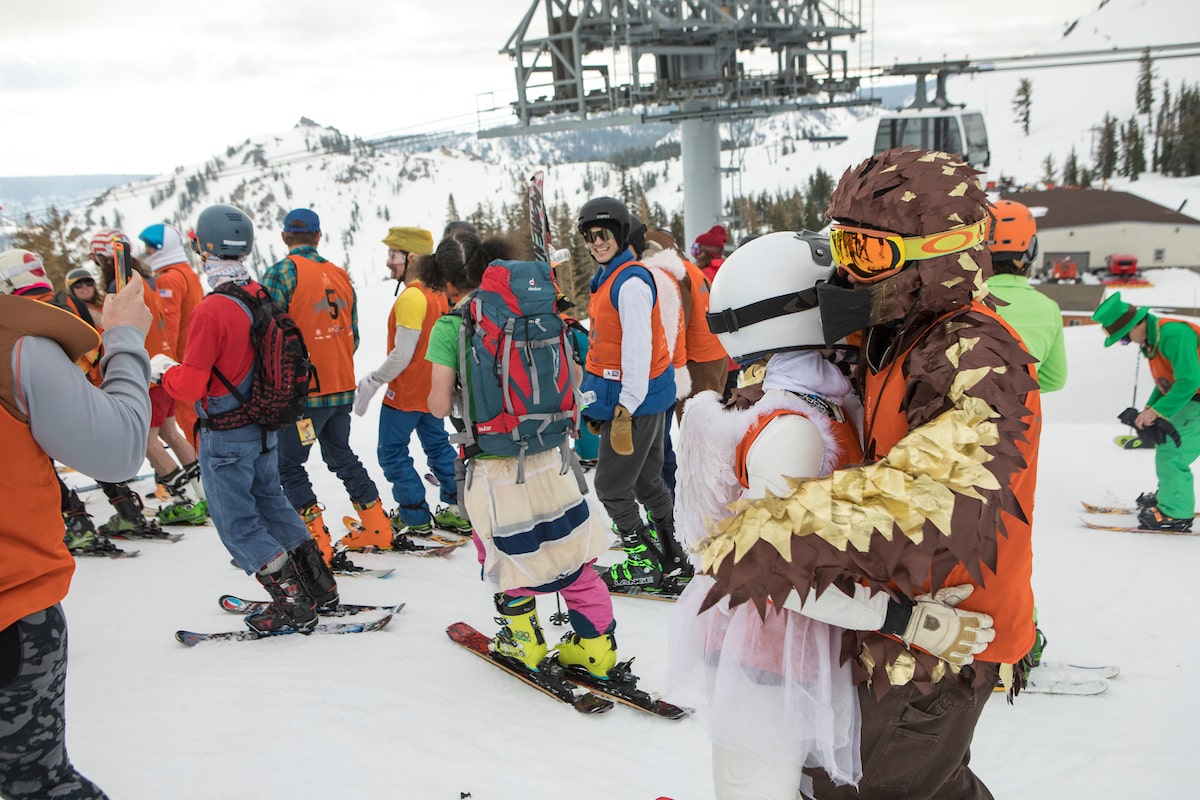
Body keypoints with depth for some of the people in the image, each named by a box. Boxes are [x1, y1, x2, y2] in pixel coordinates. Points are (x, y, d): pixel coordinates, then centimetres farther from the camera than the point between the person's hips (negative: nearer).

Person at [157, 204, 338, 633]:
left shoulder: (211, 310, -24)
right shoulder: (262, 296, -1)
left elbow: (190, 385, -20)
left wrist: (162, 369, 1)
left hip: (225, 436, -7)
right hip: (265, 427, 7)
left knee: (237, 523, 5)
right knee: (272, 503, 22)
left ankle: (294, 606, 5)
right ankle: (320, 585, 27)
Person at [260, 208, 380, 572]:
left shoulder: (281, 273, -10)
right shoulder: (340, 275, 8)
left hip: (302, 392, -7)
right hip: (342, 390, 7)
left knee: (288, 466, 4)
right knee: (341, 455, 22)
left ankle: (318, 547, 1)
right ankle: (380, 529, 29)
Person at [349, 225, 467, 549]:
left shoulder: (411, 298, -22)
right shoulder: (438, 294, 4)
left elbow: (402, 356, -24)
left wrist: (372, 382, -12)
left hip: (406, 392, -9)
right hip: (434, 389, 9)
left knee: (392, 452, 5)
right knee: (438, 446, 18)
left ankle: (415, 518, 11)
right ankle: (458, 510, 22)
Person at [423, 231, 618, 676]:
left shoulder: (449, 327, -10)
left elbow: (439, 406, -10)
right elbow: (570, 376, 7)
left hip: (493, 468, -4)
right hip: (548, 460, 4)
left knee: (506, 554, 17)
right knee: (572, 553, 13)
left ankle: (523, 640, 29)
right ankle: (596, 643, 19)